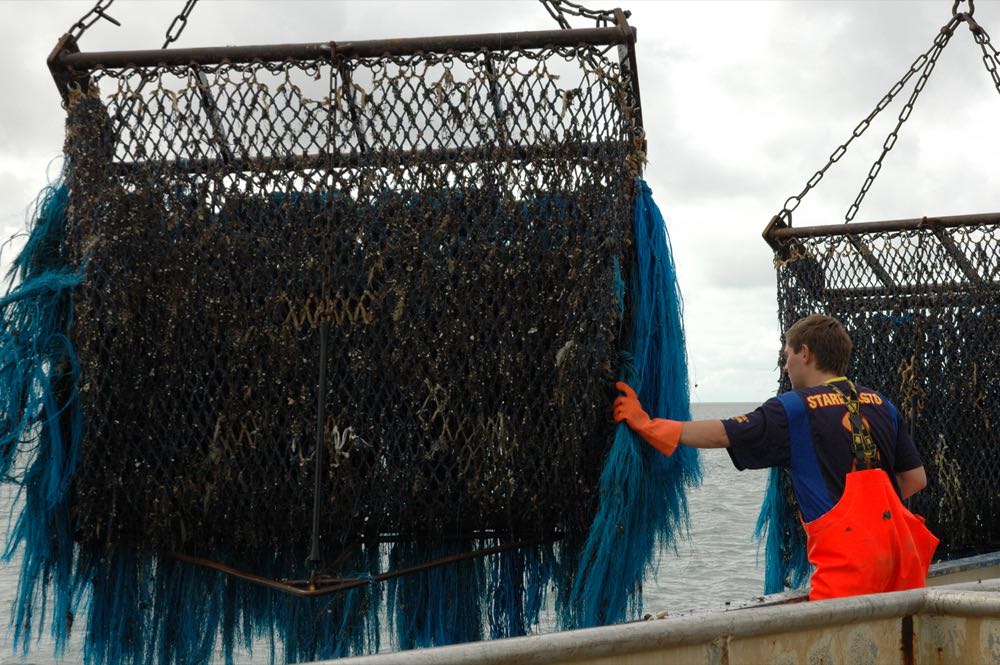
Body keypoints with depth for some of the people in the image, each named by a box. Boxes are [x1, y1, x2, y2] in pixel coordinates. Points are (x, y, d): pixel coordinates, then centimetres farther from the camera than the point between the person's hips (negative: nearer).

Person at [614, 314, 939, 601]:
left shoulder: (794, 409, -2)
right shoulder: (881, 404, 15)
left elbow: (721, 434, -7)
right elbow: (915, 479, 14)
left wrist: (645, 423, 1)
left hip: (848, 552, -6)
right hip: (898, 541, 6)